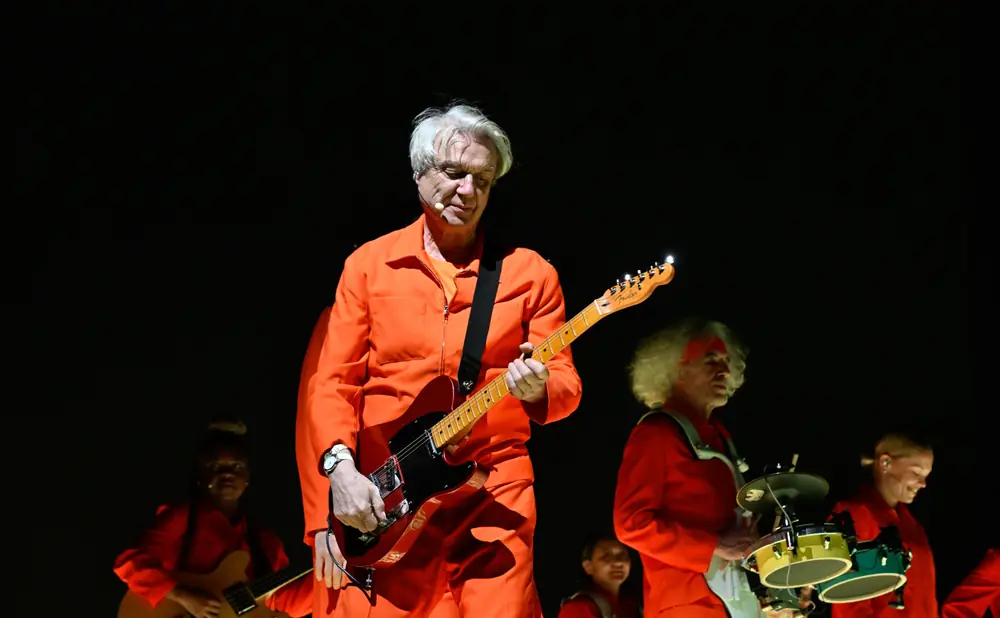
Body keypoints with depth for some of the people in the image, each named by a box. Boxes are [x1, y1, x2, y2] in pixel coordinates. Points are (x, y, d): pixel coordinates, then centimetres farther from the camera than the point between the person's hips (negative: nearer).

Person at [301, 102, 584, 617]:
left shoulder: (528, 272, 8)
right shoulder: (369, 263, 10)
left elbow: (566, 384, 6)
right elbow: (335, 381, 7)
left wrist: (539, 389, -18)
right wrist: (341, 467, -8)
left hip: (495, 491, -1)